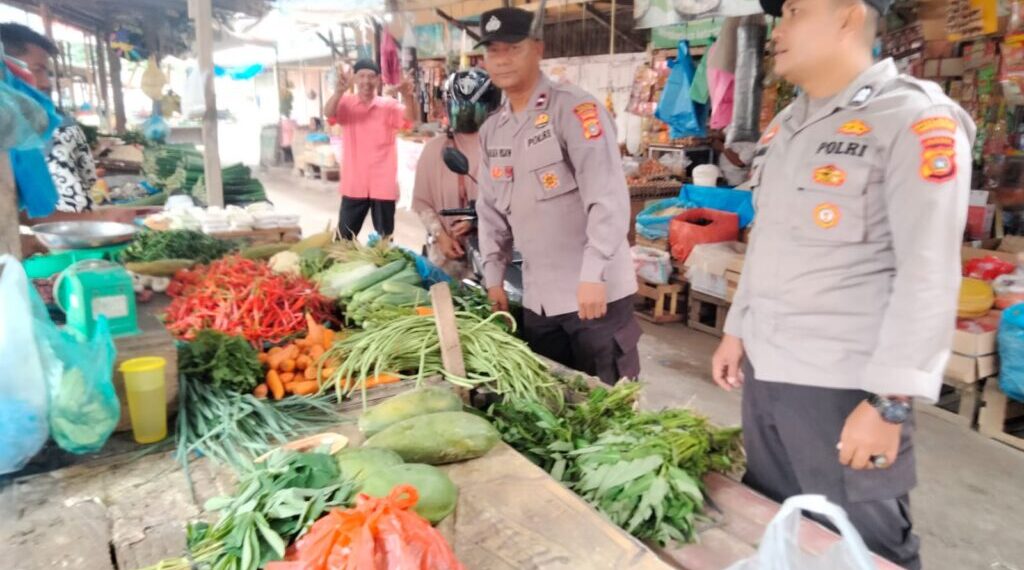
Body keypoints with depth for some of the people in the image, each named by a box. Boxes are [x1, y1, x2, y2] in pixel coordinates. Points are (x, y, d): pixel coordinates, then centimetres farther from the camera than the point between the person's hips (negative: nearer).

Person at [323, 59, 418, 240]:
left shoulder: (389, 105, 1)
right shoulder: (345, 103, 1)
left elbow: (411, 119, -17)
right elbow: (328, 113, -19)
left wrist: (409, 97, -39)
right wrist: (339, 91, -41)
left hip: (383, 186, 0)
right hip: (354, 186, 0)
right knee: (344, 238, 10)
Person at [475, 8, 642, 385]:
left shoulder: (576, 110, -10)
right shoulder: (491, 131, 11)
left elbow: (608, 196, -19)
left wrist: (593, 275, -25)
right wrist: (494, 278, 12)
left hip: (596, 291, -6)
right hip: (537, 299, 7)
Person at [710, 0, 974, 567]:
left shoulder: (916, 119, -10)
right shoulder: (784, 127, 13)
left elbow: (928, 275, -15)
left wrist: (887, 403, -18)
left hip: (844, 388, -6)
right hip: (763, 375, 7)